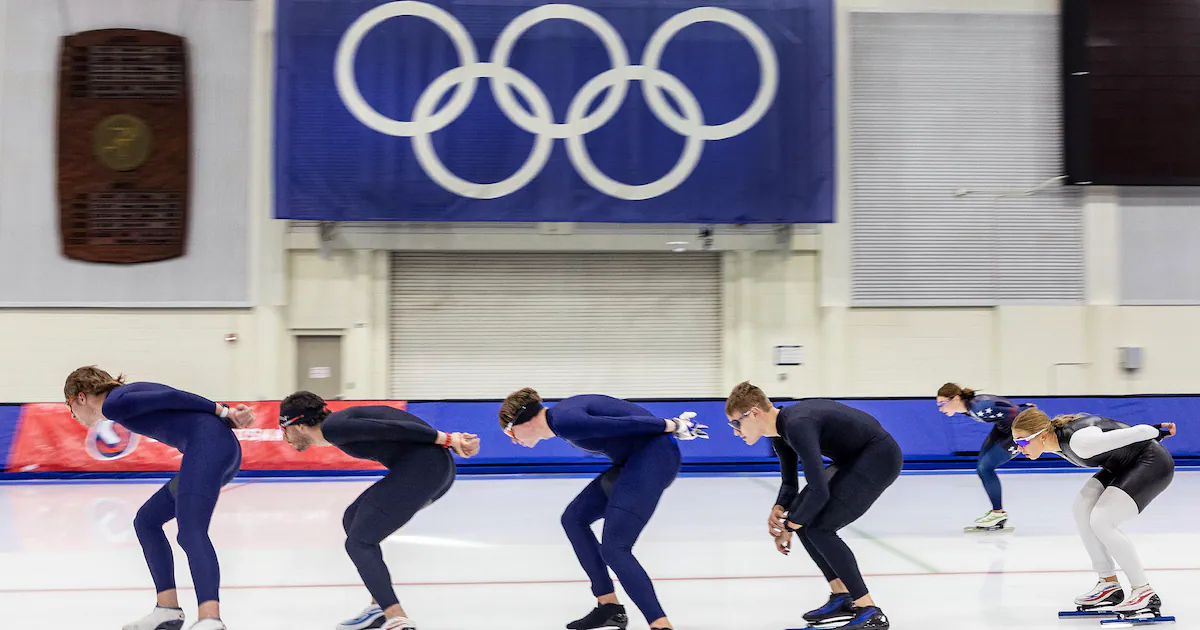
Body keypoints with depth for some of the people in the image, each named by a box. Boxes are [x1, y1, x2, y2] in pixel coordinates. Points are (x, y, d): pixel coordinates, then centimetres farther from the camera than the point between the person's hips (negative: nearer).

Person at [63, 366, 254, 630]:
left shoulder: (113, 403, 1)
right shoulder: (128, 395, 28)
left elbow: (171, 398, -7)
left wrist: (224, 412, -6)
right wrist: (230, 418, 7)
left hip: (207, 444, -10)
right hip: (221, 449, 10)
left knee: (191, 533, -25)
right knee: (147, 521, 19)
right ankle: (168, 609, 14)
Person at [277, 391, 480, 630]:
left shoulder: (331, 427, -6)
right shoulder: (340, 423, 23)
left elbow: (391, 428, -13)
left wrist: (447, 439, -14)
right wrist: (451, 440, 9)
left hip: (422, 466, -10)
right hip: (437, 468, 10)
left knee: (359, 542, -5)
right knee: (353, 520, 20)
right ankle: (381, 607, 21)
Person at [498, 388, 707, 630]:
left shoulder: (563, 422, -17)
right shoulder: (561, 416, 15)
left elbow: (620, 424, -19)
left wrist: (670, 426, -12)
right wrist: (672, 424, 11)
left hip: (654, 456, -11)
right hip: (636, 459, 11)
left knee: (614, 549, -18)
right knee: (574, 519, 18)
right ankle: (610, 608, 22)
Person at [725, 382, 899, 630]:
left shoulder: (798, 425, -27)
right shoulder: (780, 431, 4)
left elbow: (819, 491, -30)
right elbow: (790, 484, 14)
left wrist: (788, 528, -17)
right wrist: (778, 510, -7)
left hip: (879, 456, -10)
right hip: (853, 458, 10)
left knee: (819, 528, -15)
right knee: (801, 515, 9)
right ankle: (842, 597, 17)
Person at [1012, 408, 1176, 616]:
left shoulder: (1079, 441, -33)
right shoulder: (1055, 435, -5)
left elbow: (1135, 432, -25)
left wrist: (1159, 432, -6)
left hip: (1153, 463, -9)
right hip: (1122, 465, 9)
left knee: (1100, 521, -19)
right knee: (1083, 509, -1)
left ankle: (1145, 593, -10)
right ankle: (1109, 584, 9)